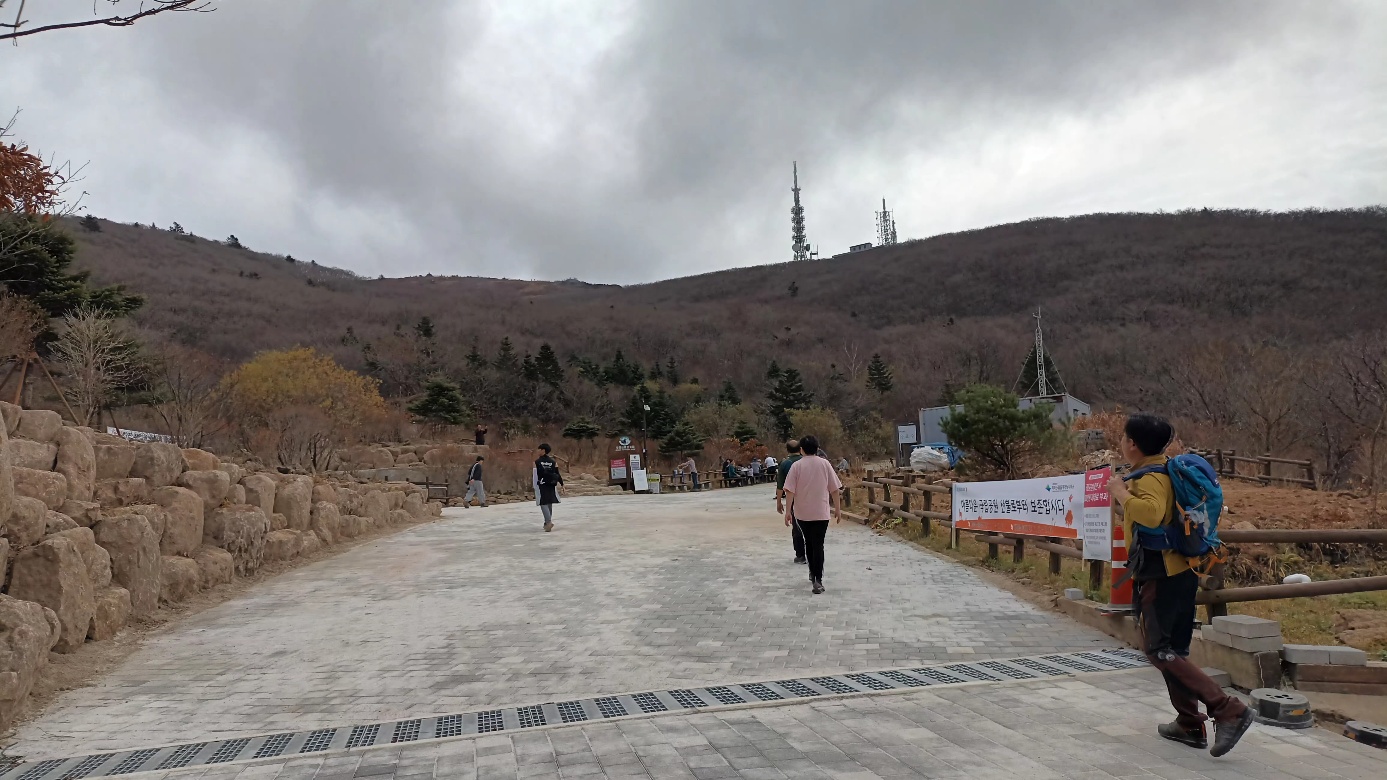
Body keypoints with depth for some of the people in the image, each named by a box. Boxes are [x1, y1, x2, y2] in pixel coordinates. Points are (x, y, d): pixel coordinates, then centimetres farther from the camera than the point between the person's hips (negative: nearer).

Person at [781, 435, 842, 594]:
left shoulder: (797, 466, -5)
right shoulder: (825, 464, -2)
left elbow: (789, 490, -9)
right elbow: (835, 489, 0)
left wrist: (788, 511, -4)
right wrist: (838, 508, 9)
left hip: (802, 512, 1)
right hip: (821, 512, -1)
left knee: (808, 542, 19)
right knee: (818, 545, -1)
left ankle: (813, 573, 32)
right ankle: (818, 580, -11)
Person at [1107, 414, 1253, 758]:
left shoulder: (1150, 477, -18)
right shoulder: (1167, 469, 13)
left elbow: (1151, 513, -39)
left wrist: (1120, 492, -24)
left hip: (1161, 574, -10)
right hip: (1178, 570, 10)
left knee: (1159, 649, -8)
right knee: (1172, 649, 15)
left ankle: (1229, 710, -11)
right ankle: (1189, 724, 21)